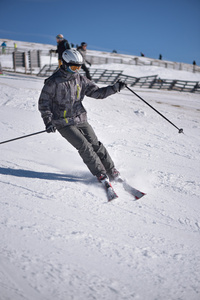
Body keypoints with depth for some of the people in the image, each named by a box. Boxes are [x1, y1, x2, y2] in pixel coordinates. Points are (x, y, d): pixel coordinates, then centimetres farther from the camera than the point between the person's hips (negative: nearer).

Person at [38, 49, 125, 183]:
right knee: (84, 146, -15)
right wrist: (48, 121, -16)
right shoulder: (53, 82, -9)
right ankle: (100, 174, -7)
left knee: (96, 144, 1)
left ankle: (112, 172, 11)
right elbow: (43, 103, -5)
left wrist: (115, 88, -9)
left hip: (81, 119, 4)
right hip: (64, 123, -4)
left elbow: (97, 92, 4)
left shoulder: (80, 80, 4)